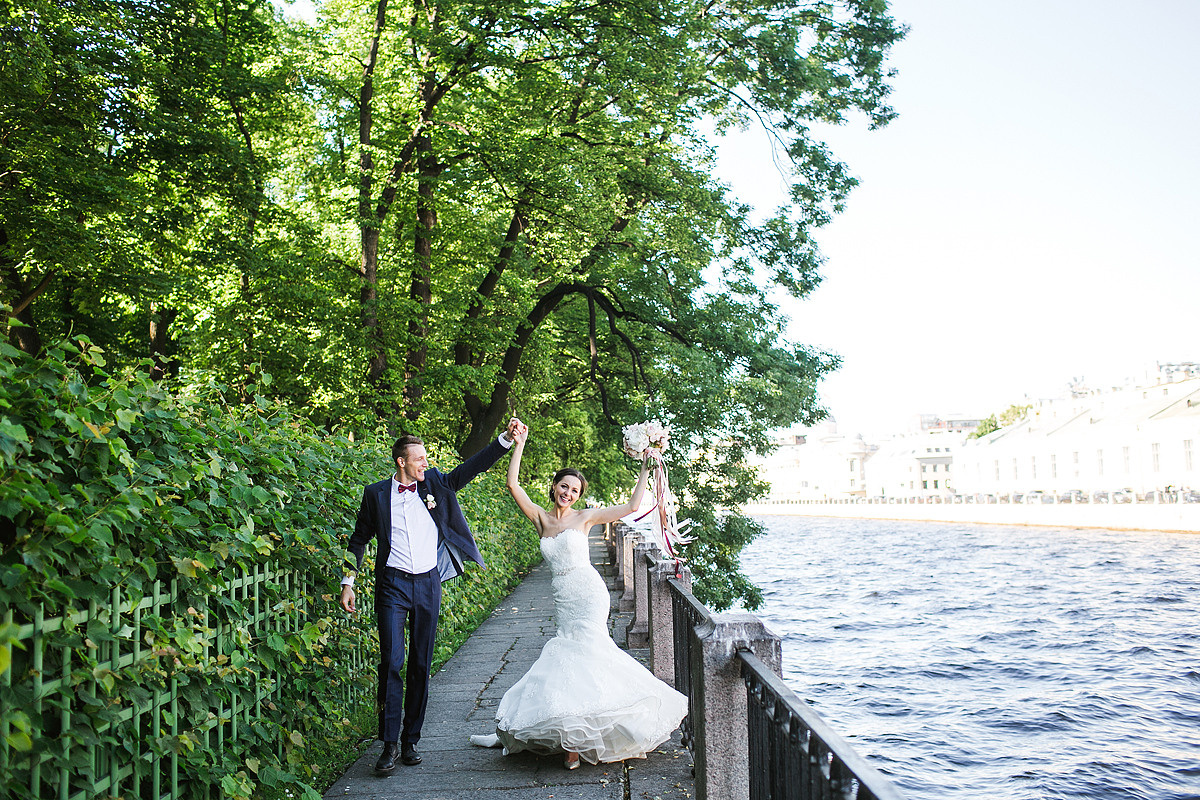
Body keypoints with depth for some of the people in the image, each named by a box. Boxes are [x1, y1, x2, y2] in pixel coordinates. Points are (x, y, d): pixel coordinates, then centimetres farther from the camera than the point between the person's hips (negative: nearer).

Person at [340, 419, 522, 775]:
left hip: (429, 585, 2)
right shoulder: (376, 494, 2)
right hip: (393, 585, -2)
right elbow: (359, 538, 10)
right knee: (391, 663, -8)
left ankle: (411, 740, 17)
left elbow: (471, 467, -2)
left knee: (421, 665, 7)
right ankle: (390, 744, 1)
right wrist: (348, 581, 5)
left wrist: (506, 438, -13)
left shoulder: (435, 483, 6)